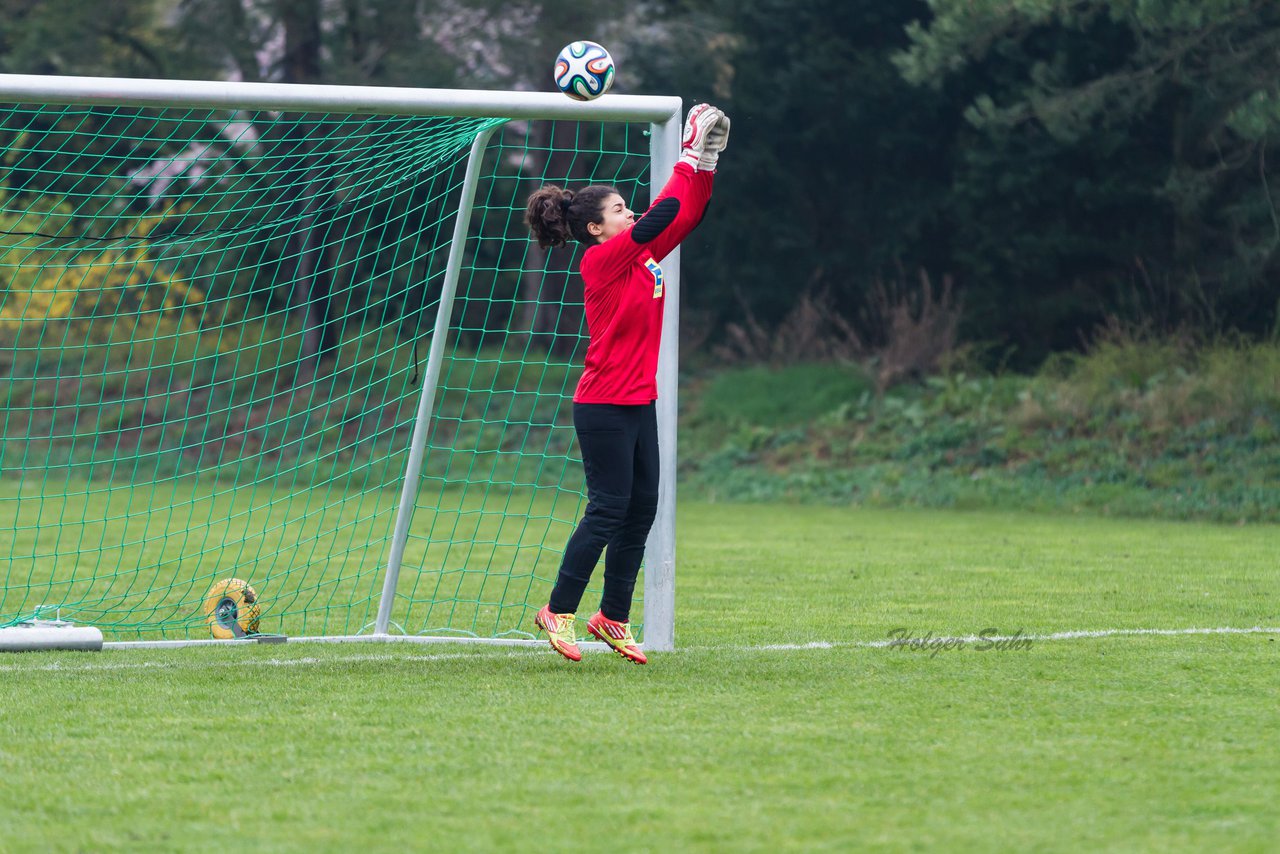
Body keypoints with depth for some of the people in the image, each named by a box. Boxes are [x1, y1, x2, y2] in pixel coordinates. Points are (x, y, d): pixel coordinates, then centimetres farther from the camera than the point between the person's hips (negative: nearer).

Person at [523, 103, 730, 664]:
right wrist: (689, 159, -10)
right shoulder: (602, 259, -12)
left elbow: (687, 217, 13)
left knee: (641, 511, 8)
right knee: (608, 511, -7)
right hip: (605, 405, -8)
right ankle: (558, 612, 2)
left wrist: (707, 161, 3)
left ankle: (613, 618, 16)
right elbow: (662, 215, -19)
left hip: (639, 404, 8)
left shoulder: (642, 256, 10)